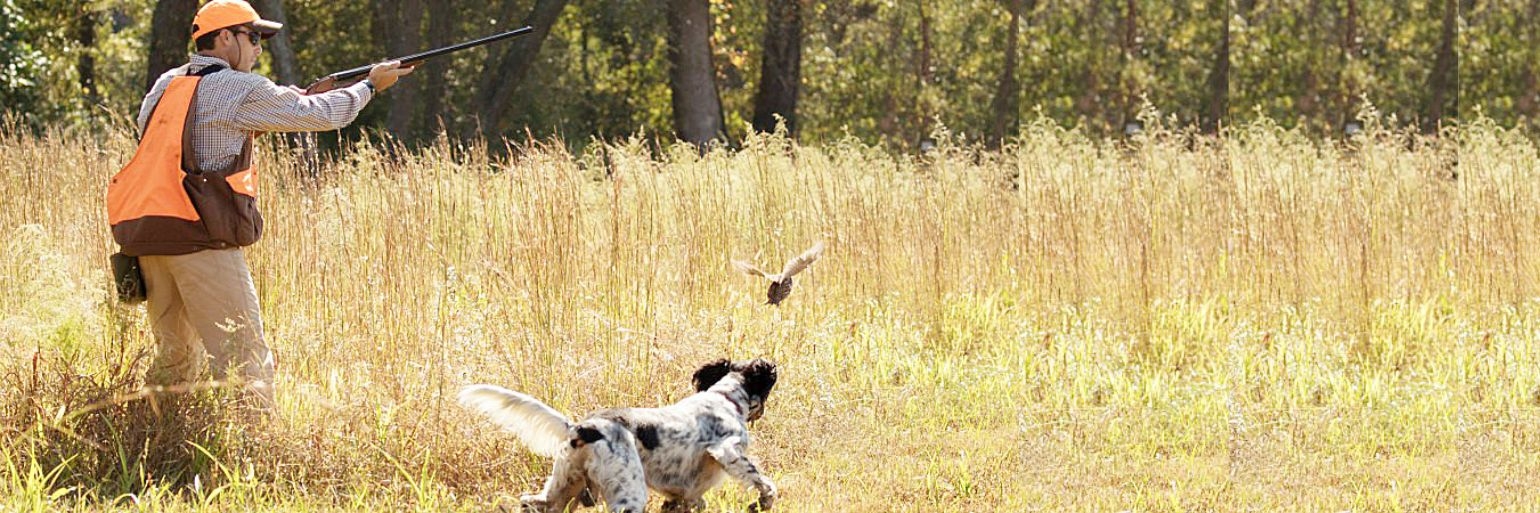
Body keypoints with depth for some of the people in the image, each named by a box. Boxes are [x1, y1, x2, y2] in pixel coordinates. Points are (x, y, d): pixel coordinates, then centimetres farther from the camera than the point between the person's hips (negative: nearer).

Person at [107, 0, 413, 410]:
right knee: (246, 364, -6)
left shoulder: (166, 85, 16)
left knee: (175, 359, 18)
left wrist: (294, 99, 18)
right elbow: (322, 115, 3)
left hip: (146, 237, 7)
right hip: (200, 239, -7)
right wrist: (371, 85, 19)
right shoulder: (241, 89, -4)